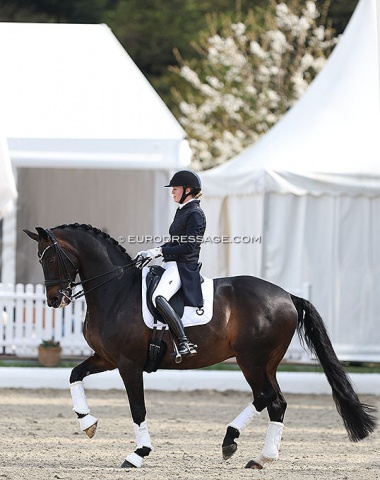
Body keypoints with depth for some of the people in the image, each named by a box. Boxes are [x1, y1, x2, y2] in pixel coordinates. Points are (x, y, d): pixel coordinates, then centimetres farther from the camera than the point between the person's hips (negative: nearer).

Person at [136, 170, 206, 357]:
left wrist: (160, 251, -19)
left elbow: (189, 247, -19)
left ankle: (185, 343, -36)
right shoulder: (182, 211, 17)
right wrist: (151, 252, 14)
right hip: (172, 265, 11)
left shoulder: (195, 214, -12)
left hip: (184, 267, -11)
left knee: (158, 297, -33)